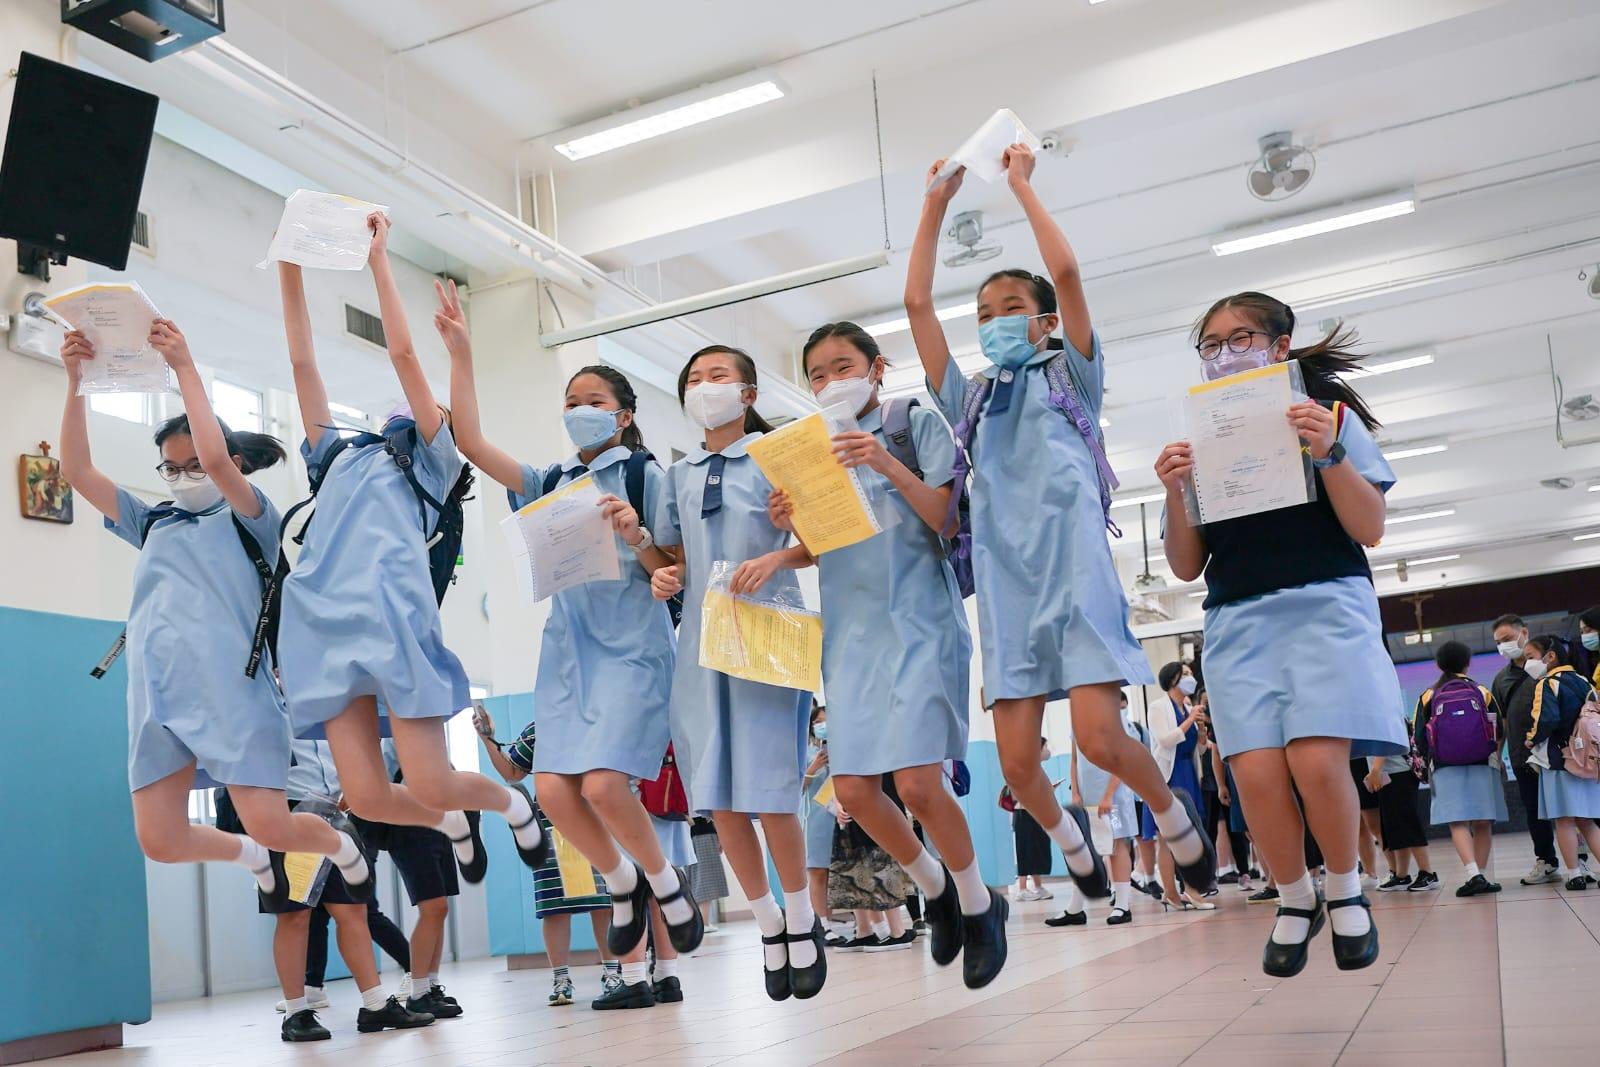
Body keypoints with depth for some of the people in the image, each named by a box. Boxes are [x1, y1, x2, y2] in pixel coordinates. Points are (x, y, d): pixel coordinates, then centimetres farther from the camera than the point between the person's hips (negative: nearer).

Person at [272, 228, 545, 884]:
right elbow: (302, 364, 24)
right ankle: (454, 824, 28)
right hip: (326, 619, 5)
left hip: (393, 611, -4)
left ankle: (511, 801, 25)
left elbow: (403, 354, 7)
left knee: (429, 786, -9)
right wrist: (289, 271, 19)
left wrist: (378, 259, 8)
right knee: (365, 798, -5)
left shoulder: (431, 459, 17)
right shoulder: (338, 457, 30)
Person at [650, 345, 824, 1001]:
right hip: (702, 642, 5)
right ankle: (768, 924, 21)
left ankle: (802, 922, 16)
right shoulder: (679, 476, 15)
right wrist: (664, 578, -1)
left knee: (768, 792, -6)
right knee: (718, 799, 3)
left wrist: (775, 560, -20)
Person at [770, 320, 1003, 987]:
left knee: (916, 783, -16)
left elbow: (947, 520, -4)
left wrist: (889, 466, -18)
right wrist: (792, 525, -4)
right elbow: (822, 553, 17)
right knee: (854, 790, -4)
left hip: (917, 617, -5)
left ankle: (978, 906, 10)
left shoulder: (917, 424, 5)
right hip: (851, 627, 5)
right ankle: (936, 889, 23)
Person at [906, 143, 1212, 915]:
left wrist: (1021, 183, 5)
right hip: (1004, 580, 4)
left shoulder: (1070, 375, 12)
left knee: (1100, 741, -14)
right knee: (1016, 764, -1)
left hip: (1076, 568, -3)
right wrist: (935, 206, 14)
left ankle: (1172, 813, 17)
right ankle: (1069, 838, 30)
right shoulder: (969, 399, 19)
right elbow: (916, 302, 13)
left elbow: (1066, 272, -2)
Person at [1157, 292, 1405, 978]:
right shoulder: (1199, 443, 15)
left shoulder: (1330, 416, 9)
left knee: (1316, 761, -19)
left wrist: (1329, 453, -12)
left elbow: (1370, 529, 1)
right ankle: (1295, 900, 11)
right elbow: (1187, 567, 12)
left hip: (1325, 604, -2)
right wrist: (1174, 492, -5)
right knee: (1256, 772, -15)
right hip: (1238, 618, 2)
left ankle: (1344, 889, 10)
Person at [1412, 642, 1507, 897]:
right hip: (1482, 764, 1)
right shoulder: (1482, 693, 6)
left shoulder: (1428, 697, 3)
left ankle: (1474, 874, -19)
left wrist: (1428, 760, 19)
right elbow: (1500, 730, 10)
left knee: (1458, 823, -5)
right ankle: (1482, 875, 8)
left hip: (1445, 767, -1)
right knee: (1482, 823, 7)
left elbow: (1418, 739, 1)